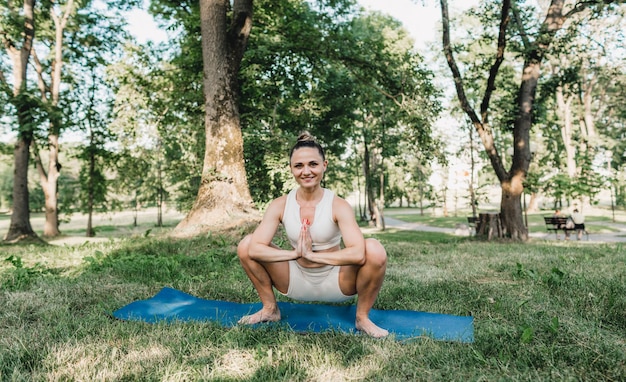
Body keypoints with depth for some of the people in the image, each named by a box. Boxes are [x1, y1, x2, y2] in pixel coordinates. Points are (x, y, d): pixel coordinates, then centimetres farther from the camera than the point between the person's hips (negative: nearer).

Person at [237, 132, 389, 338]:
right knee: (246, 245, -14)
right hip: (298, 282, 2)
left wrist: (311, 254, -30)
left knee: (374, 249, -29)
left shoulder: (338, 205, -17)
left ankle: (362, 317, -4)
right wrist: (295, 253, -30)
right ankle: (270, 309, 8)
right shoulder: (280, 205, -10)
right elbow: (254, 249, -21)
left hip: (335, 283, -2)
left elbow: (358, 253, -32)